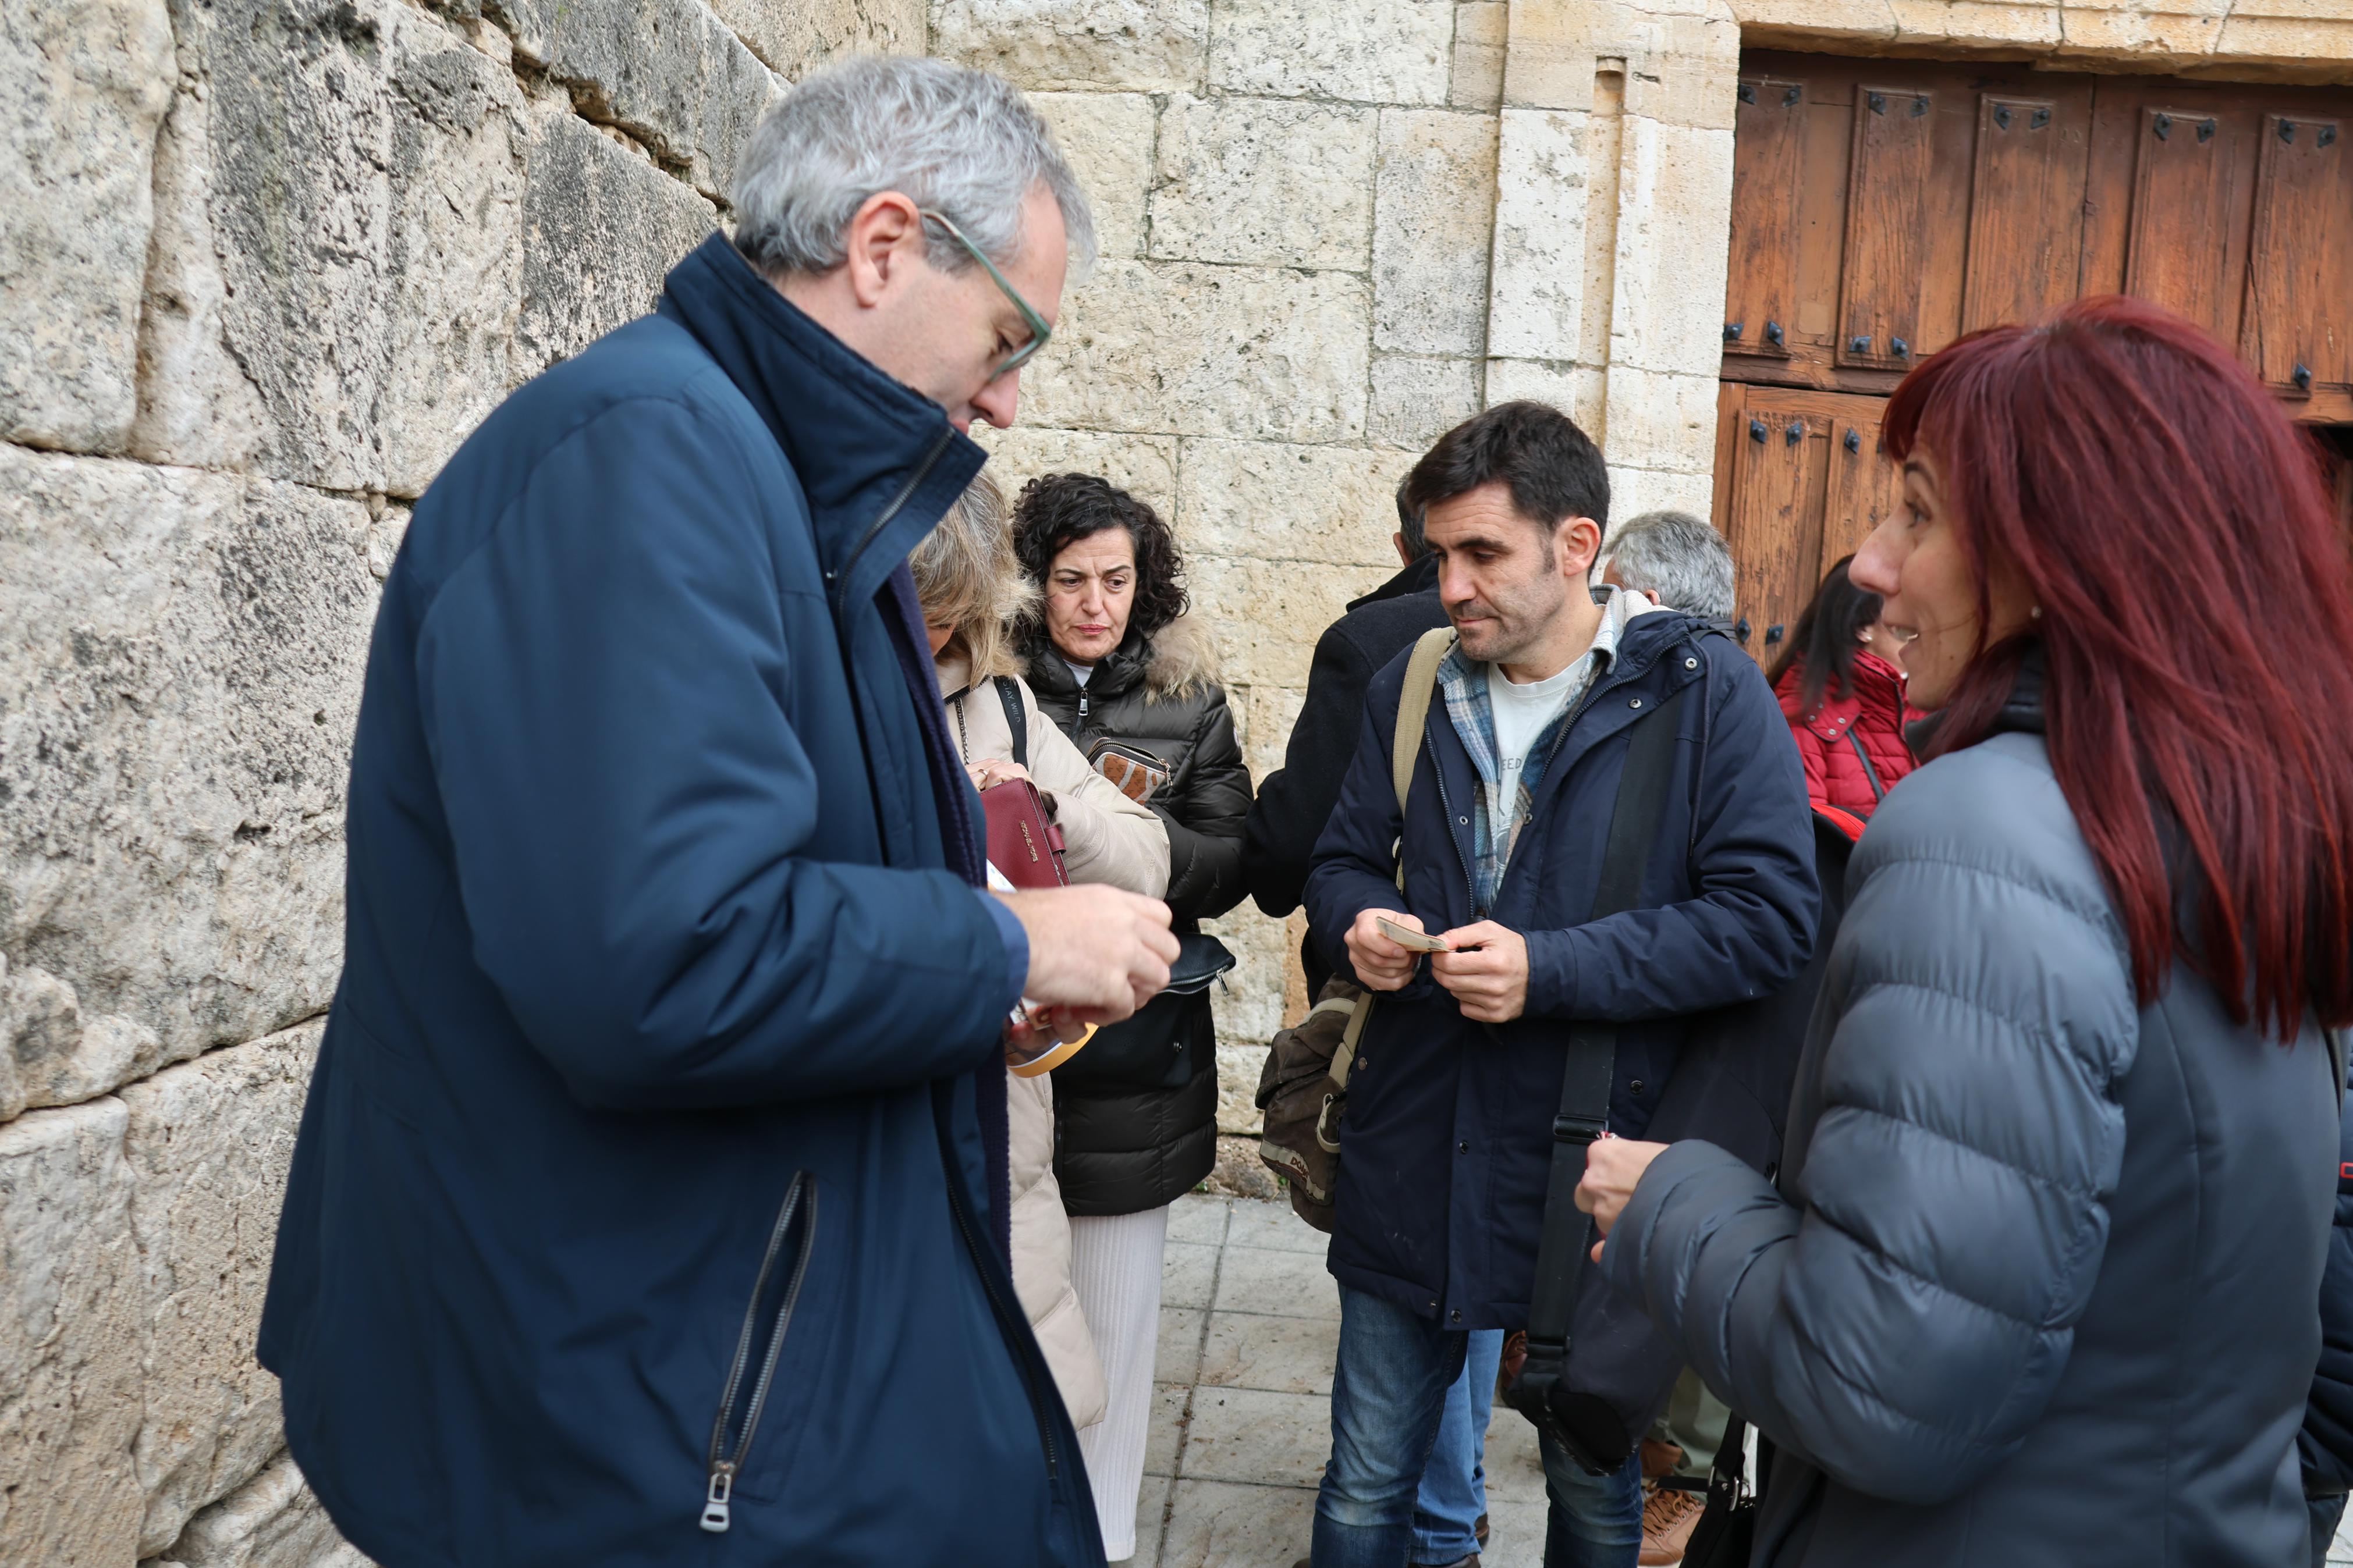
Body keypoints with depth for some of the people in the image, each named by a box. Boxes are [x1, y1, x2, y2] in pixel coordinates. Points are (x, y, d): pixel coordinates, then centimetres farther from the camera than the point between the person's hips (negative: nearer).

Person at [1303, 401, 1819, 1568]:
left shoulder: (1706, 692, -10)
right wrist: (1358, 923, -8)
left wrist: (1551, 968, -23)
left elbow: (1771, 918, -16)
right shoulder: (1410, 691, 5)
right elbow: (1342, 858, 16)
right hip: (1413, 1161, 3)